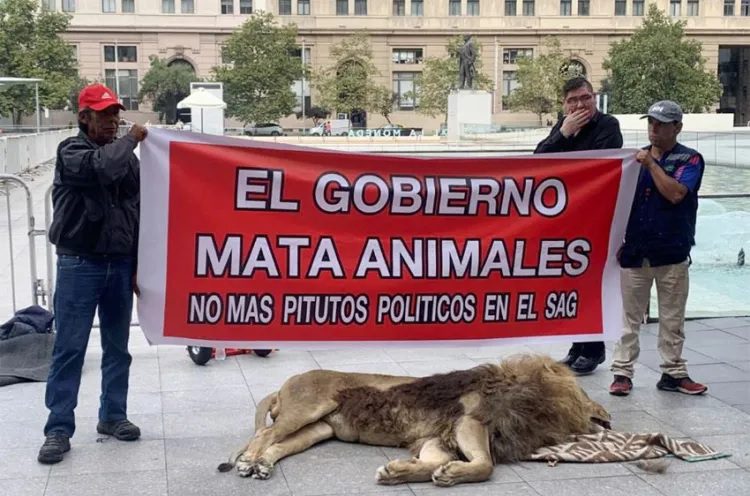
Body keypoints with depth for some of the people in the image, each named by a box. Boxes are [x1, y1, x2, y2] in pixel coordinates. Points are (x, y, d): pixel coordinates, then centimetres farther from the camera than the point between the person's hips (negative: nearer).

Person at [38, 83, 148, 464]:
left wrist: (137, 266, 8)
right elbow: (103, 167, -29)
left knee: (117, 347, 12)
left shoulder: (125, 156, 10)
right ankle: (59, 429, 3)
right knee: (69, 348, -3)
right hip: (79, 264, -5)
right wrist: (132, 138, -13)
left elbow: (137, 213, 12)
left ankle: (113, 416, 24)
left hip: (120, 264, 5)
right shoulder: (70, 152, -5)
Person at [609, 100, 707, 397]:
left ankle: (673, 373, 15)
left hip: (672, 253, -2)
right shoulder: (635, 157, 10)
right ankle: (622, 372, 10)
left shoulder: (689, 160, 0)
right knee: (629, 317, 5)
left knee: (672, 318, 6)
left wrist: (651, 164, -13)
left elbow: (675, 194, -17)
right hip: (635, 250, 2)